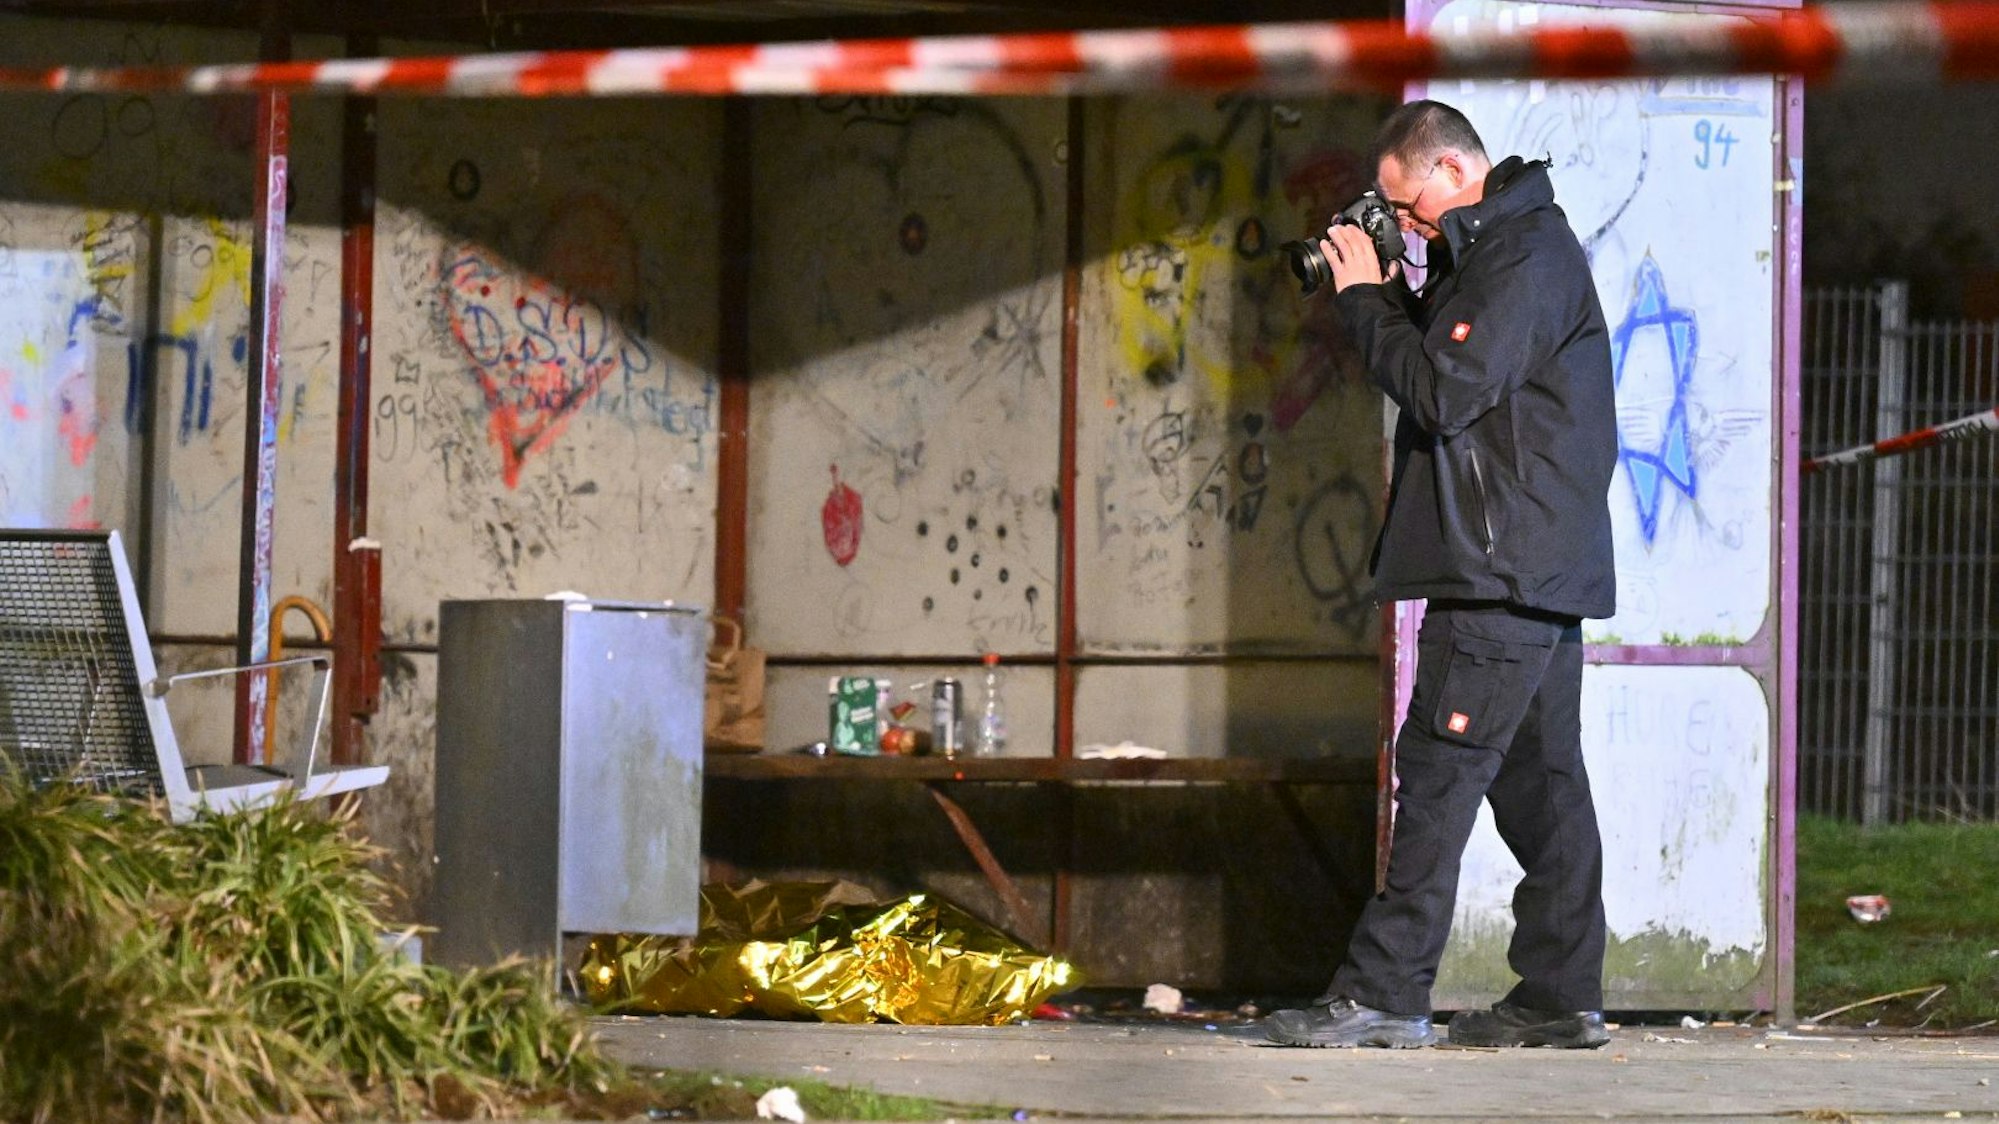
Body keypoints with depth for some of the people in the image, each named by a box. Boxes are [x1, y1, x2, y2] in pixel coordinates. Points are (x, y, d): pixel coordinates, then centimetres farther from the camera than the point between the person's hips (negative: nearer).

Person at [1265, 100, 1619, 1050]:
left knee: (1440, 768, -9)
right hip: (1542, 569, 10)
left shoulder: (1526, 257, -14)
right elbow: (1440, 369, 21)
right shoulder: (1501, 248, 18)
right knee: (1538, 777, 9)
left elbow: (1443, 394, -20)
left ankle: (1384, 994, -9)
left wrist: (1364, 298, -10)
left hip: (1503, 570, -10)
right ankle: (1560, 997, 11)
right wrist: (1385, 292, 7)